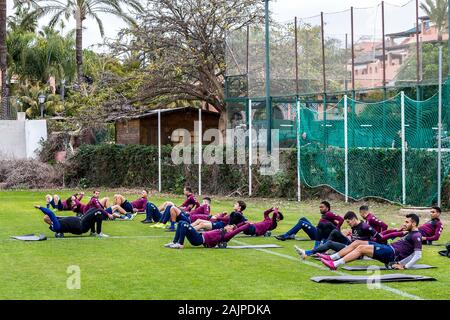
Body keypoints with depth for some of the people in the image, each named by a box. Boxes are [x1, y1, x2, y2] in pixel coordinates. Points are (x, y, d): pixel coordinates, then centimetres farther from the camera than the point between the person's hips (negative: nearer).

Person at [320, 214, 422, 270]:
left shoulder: (416, 236, -9)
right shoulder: (411, 234, 22)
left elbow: (418, 255, -19)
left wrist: (405, 267, -22)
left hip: (393, 253, -10)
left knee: (362, 248, -21)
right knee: (357, 243, 3)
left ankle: (335, 265, -26)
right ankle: (331, 258, -2)